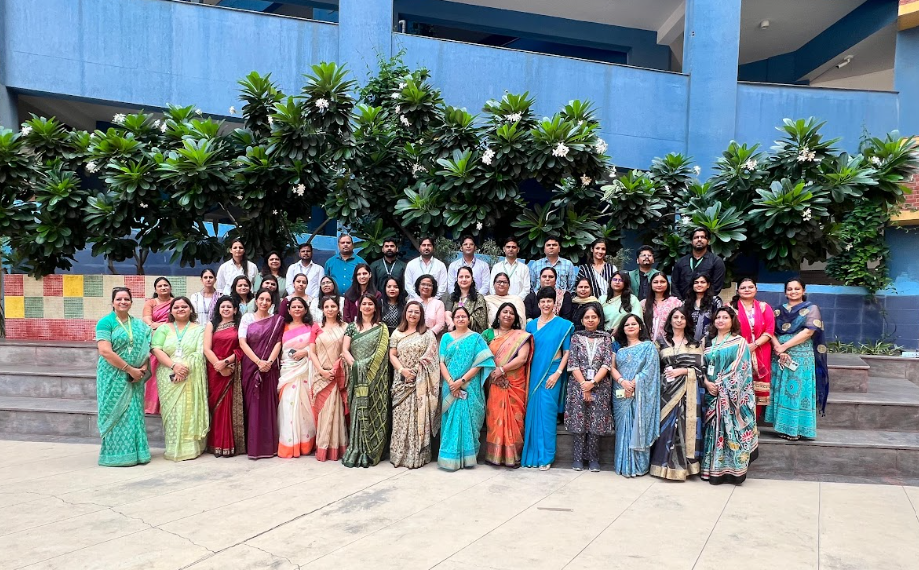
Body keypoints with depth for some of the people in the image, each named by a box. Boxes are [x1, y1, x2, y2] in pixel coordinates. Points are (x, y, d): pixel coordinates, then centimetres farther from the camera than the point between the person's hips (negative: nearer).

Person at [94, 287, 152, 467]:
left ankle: (135, 453, 13)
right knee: (116, 413, -1)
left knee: (134, 413, 7)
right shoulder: (105, 322, -5)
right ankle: (116, 454, 7)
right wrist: (130, 369, -16)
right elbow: (105, 351, -15)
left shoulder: (139, 324, 11)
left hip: (135, 378, 5)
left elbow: (146, 349, 9)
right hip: (113, 376, -5)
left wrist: (143, 369, -9)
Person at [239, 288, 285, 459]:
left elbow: (277, 343, 0)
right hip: (250, 366, 0)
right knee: (252, 404, 1)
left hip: (270, 368, 0)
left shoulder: (276, 320, 7)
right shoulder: (247, 318, 5)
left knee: (268, 405, 1)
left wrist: (269, 362, -16)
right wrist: (258, 362, -13)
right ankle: (252, 446, 7)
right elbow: (242, 342, -4)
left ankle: (268, 446, 6)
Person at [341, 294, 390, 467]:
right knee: (358, 409, -2)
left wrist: (367, 368, -11)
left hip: (375, 376, -1)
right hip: (356, 375, 2)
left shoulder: (381, 328, 7)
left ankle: (370, 452, 3)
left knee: (373, 411, -3)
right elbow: (345, 350, 3)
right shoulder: (352, 326, 12)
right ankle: (357, 450, 5)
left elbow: (381, 352, -1)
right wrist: (355, 365, -13)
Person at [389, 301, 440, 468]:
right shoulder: (397, 333, 11)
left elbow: (431, 358, -1)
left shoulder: (428, 334, 4)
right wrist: (402, 370, -11)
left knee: (418, 417, -4)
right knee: (401, 418, 2)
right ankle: (399, 455, 10)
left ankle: (417, 456, 2)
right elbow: (392, 355, 6)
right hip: (401, 382, 2)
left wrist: (415, 371, -12)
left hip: (420, 383, -2)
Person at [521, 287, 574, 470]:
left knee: (547, 412, -4)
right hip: (534, 373, 4)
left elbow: (567, 352, -2)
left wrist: (557, 373, -12)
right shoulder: (531, 325, 9)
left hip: (552, 373, -3)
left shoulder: (563, 325, 0)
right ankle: (531, 453, 15)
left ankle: (546, 456, 6)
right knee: (532, 412, 5)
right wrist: (527, 376, 5)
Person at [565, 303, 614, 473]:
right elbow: (573, 364, -1)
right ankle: (578, 458, 9)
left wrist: (592, 382, -12)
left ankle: (593, 458, 12)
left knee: (596, 422, 1)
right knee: (578, 421, -1)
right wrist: (583, 384, -10)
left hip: (600, 386, 0)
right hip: (578, 385, 0)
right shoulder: (576, 337, 6)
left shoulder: (606, 338, 7)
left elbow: (607, 363, -2)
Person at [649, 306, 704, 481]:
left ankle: (682, 465, 2)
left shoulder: (695, 343, 9)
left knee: (684, 424, -6)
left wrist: (682, 371, -9)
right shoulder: (662, 341, 11)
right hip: (667, 388, 1)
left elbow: (700, 368, 2)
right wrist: (666, 373, -4)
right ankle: (666, 464, 2)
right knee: (666, 424, -5)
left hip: (687, 390, -1)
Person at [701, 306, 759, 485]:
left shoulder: (739, 342, 2)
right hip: (711, 395, 4)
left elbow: (738, 369, -7)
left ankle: (732, 469, -1)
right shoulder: (709, 343, 16)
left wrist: (720, 385, -13)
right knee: (713, 431, 5)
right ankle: (713, 469, 11)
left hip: (730, 395, -4)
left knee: (730, 430, -8)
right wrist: (707, 383, -7)